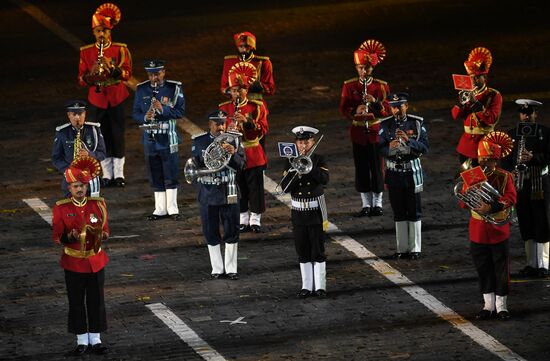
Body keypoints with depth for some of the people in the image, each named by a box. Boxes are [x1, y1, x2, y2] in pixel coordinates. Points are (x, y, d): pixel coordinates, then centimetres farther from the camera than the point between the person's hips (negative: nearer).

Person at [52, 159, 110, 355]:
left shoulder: (98, 204, 1)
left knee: (96, 301, 6)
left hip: (96, 261, 2)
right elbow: (57, 236, -4)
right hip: (74, 263, -2)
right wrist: (69, 237, -25)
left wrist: (102, 235, -20)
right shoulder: (61, 208, -5)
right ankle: (82, 341, 14)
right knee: (76, 302, 4)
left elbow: (105, 230, 4)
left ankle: (95, 339, 16)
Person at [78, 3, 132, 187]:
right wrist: (92, 73, -23)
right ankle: (107, 175, 12)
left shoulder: (120, 50, -2)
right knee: (102, 137, 4)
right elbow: (82, 80, -1)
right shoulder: (86, 52, 0)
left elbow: (127, 73, -9)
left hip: (116, 98, -1)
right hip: (97, 99, 1)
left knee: (118, 136, 2)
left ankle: (119, 174, 10)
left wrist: (111, 67, -26)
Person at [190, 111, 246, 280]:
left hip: (228, 192, 0)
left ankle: (231, 269, 9)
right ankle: (217, 268, 14)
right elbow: (195, 164, -4)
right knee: (211, 233, 5)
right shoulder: (199, 141, 2)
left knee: (232, 232, 1)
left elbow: (240, 166, -1)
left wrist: (233, 154, -20)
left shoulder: (233, 140, 3)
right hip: (207, 193, 0)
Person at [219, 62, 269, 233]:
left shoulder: (257, 107, -2)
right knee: (238, 188, 6)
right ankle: (243, 220, 17)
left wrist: (248, 122, -23)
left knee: (255, 188, 2)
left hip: (253, 155, -1)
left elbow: (263, 129, -8)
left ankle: (255, 220, 12)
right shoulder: (224, 108, 2)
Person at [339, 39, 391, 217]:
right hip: (358, 133, 1)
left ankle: (377, 204, 11)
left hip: (376, 132, -1)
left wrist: (375, 103, -22)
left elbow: (387, 112, -3)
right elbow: (343, 109, -2)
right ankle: (366, 205, 12)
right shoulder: (349, 86, 1)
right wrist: (355, 111, -22)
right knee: (361, 169, 5)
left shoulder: (381, 86, -1)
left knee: (376, 167, 2)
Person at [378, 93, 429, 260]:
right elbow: (380, 150, -5)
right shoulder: (385, 125, 0)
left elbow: (425, 148, -10)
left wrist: (408, 140, -26)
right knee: (399, 213, 8)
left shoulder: (417, 123, -4)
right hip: (394, 173, 1)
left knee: (414, 212, 3)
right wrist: (390, 147, -27)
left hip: (412, 172, -1)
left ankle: (415, 248, 9)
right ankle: (402, 248, 15)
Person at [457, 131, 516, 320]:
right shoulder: (470, 175, 0)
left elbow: (510, 199, -14)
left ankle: (501, 306, 13)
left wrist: (491, 207, -28)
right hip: (478, 230, 2)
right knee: (483, 267, 9)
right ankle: (489, 305, 21)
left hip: (499, 229, -2)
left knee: (501, 267, 2)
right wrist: (473, 204, -22)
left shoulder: (504, 177, -6)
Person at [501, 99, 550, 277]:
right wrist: (511, 171, -13)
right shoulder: (511, 134, 8)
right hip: (520, 184, 3)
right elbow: (505, 158, 6)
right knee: (526, 227, 7)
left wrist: (533, 158, -22)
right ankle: (532, 264, 15)